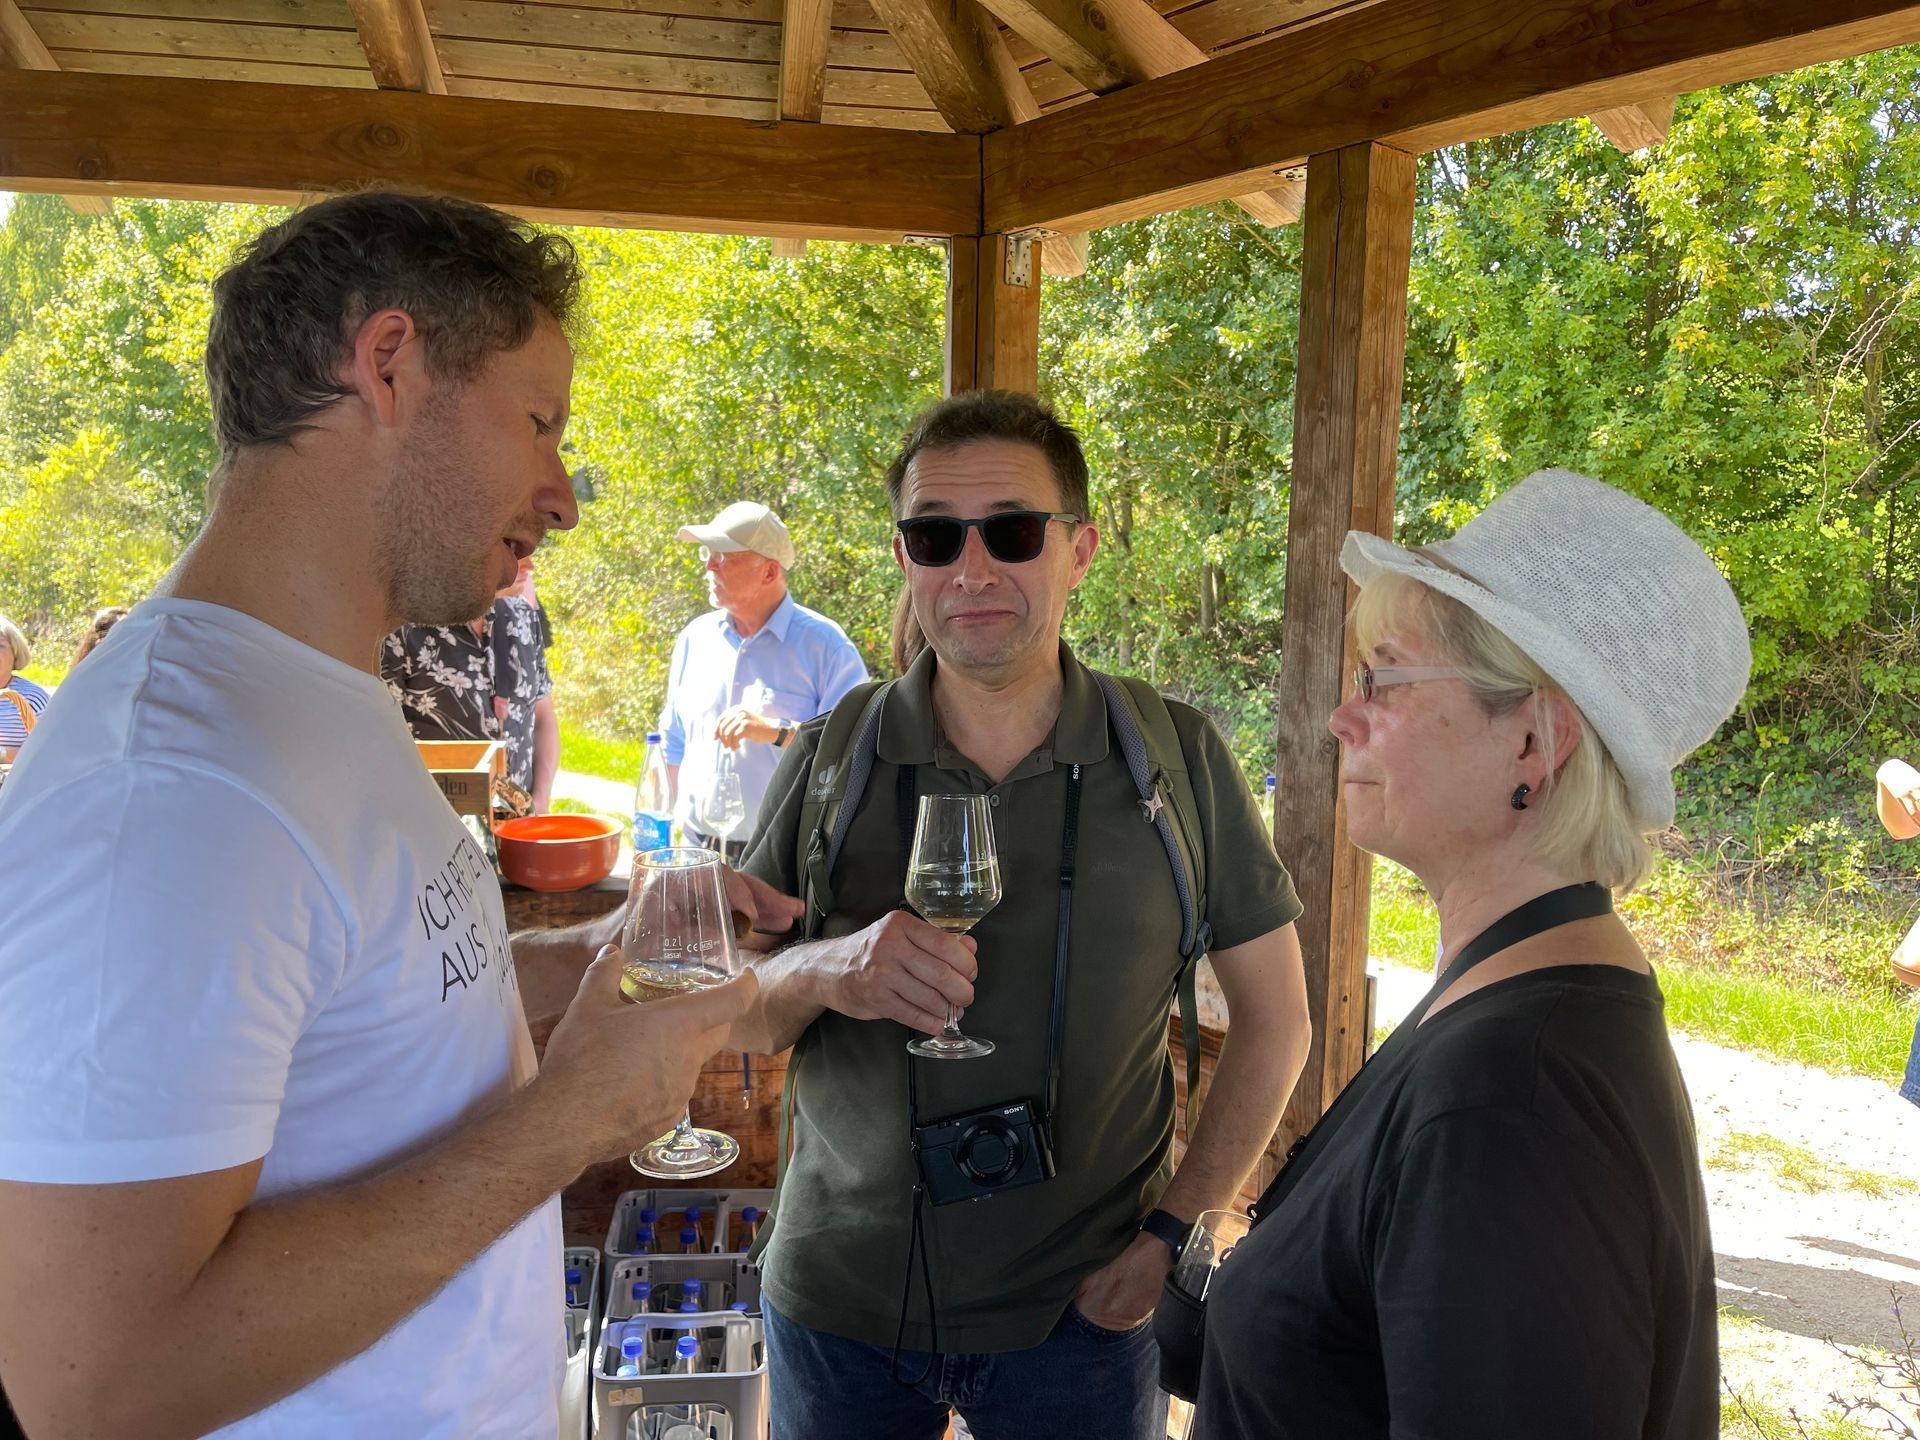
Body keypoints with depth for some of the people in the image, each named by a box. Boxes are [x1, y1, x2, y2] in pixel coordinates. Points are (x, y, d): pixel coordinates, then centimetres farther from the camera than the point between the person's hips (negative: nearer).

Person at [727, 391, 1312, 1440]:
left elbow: (1274, 1019, 0)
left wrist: (1172, 1233, -6)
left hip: (1079, 1312, -1)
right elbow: (727, 1019, -2)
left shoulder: (1176, 757, -8)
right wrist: (824, 974, -23)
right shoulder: (832, 755, -5)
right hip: (839, 1302, 2)